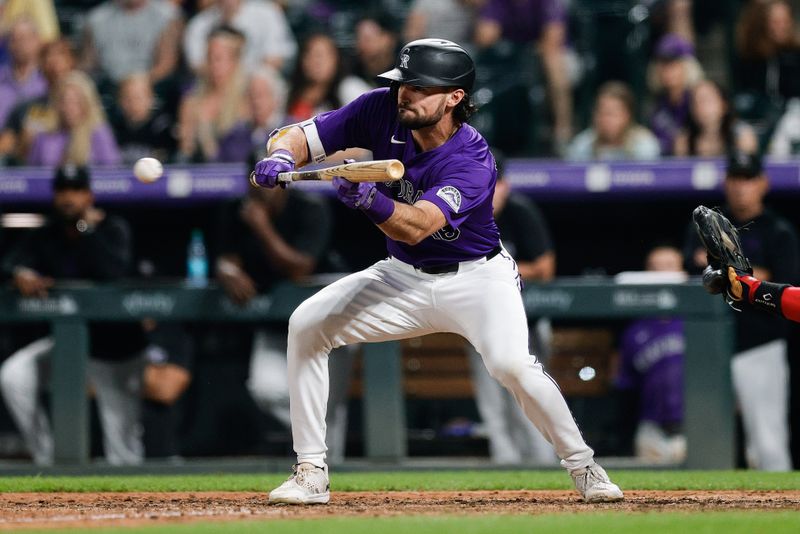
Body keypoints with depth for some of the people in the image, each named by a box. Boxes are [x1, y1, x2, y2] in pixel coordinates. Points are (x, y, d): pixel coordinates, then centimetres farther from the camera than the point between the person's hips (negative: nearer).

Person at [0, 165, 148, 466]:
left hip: (115, 347, -3)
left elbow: (114, 272, -28)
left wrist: (86, 227, -23)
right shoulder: (46, 237, 1)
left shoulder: (113, 229, -9)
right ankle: (45, 460, -12)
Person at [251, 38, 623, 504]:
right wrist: (281, 157, -32)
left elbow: (416, 227, -40)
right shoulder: (382, 110, -13)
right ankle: (311, 474, -3)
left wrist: (369, 199, -59)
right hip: (405, 279, 5)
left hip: (476, 277, -5)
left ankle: (583, 465, -7)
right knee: (308, 324, -10)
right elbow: (301, 137, -8)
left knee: (510, 363, -30)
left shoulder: (472, 161, -28)